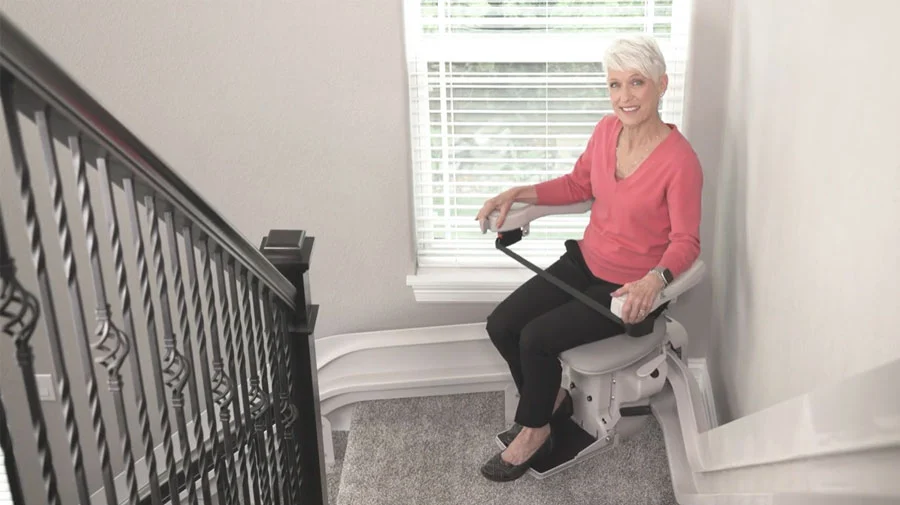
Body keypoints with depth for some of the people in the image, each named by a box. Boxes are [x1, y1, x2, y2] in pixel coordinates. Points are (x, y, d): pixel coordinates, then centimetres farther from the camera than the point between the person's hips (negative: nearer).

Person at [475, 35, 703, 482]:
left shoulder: (680, 160, -24)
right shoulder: (607, 130, -4)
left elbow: (685, 242, -18)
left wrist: (654, 280, -38)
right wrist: (517, 193, 1)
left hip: (631, 287, -7)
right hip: (585, 262, 7)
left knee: (537, 337, -19)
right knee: (500, 325, -5)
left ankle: (534, 431, 9)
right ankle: (551, 399, 21)